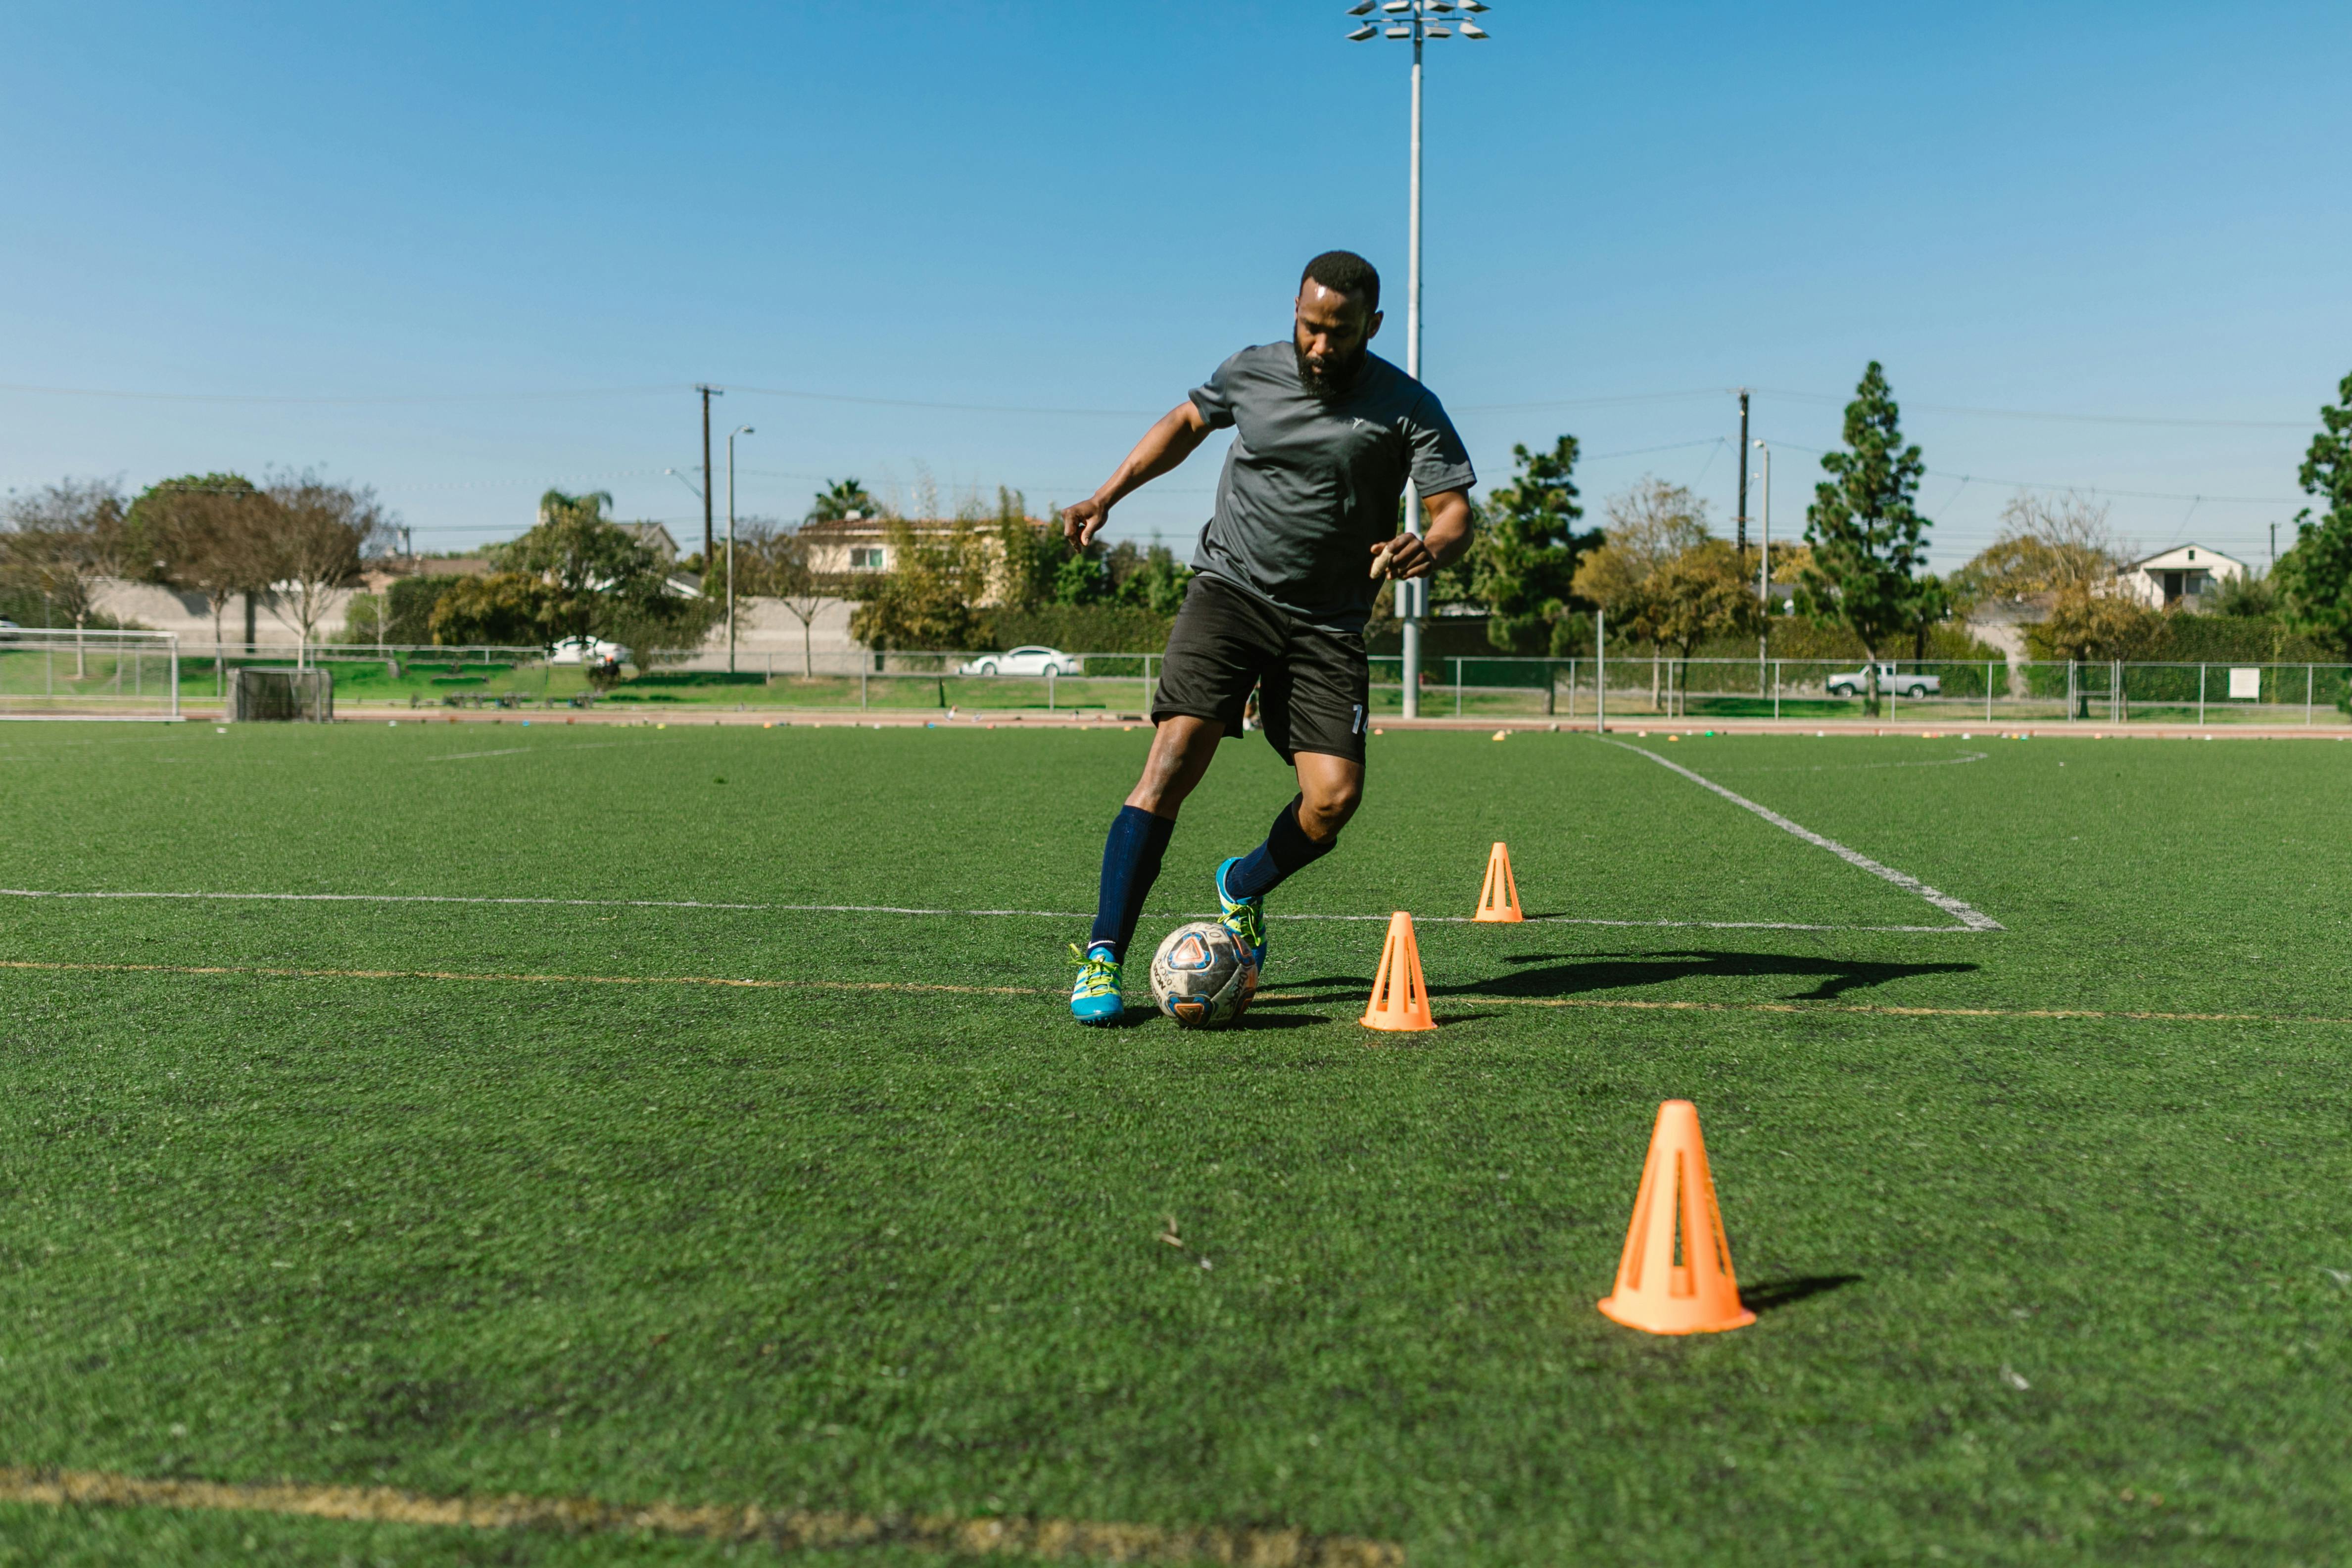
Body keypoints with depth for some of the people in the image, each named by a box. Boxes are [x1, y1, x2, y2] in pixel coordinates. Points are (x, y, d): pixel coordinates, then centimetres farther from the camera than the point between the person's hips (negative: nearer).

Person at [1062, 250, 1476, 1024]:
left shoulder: (1408, 409, -4)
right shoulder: (1251, 372, 3)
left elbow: (1456, 515, -5)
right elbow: (1186, 421, 23)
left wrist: (1426, 550, -29)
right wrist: (1108, 495, 15)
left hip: (1327, 624, 0)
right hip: (1229, 588, 0)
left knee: (1336, 797, -13)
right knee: (1175, 757, -18)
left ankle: (1244, 887, 21)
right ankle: (1103, 955, -13)